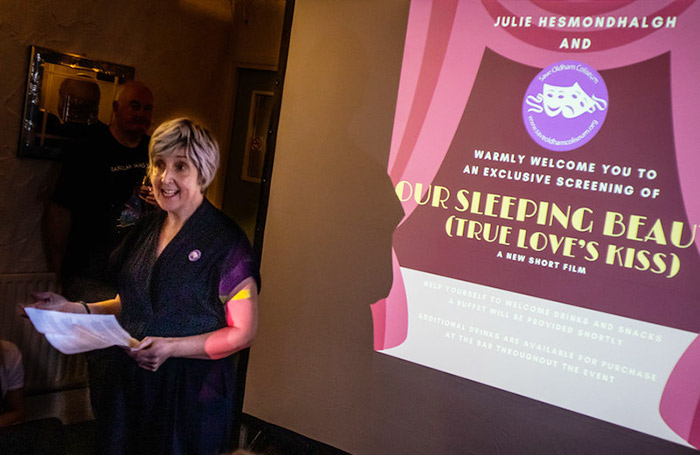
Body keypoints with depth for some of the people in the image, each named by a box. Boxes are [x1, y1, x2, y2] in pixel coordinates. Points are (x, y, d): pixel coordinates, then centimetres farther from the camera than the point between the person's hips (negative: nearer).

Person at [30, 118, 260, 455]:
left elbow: (243, 332, -13)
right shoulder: (146, 228, 7)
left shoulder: (226, 240, -14)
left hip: (190, 396, -5)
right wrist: (74, 309, 2)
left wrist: (172, 347, -23)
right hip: (129, 386, 6)